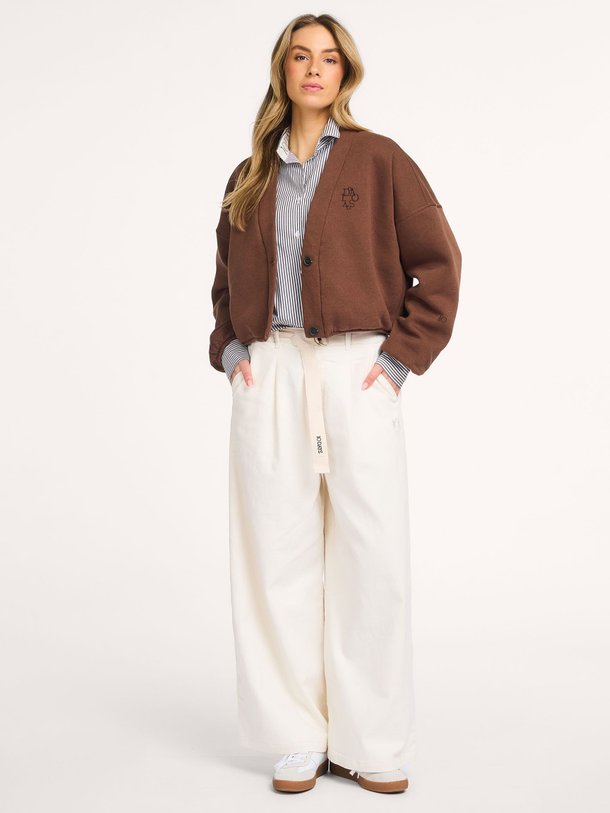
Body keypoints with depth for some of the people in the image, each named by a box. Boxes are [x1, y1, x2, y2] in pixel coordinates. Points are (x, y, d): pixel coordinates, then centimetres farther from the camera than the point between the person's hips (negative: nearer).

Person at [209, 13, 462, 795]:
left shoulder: (378, 160, 5)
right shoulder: (250, 177, 15)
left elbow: (438, 261, 3)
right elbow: (227, 277, 24)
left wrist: (402, 355, -4)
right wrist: (229, 349, 8)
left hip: (357, 373, -3)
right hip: (269, 376, 3)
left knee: (371, 555, -3)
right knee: (279, 555, 3)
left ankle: (373, 743, 10)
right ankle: (299, 738, 14)